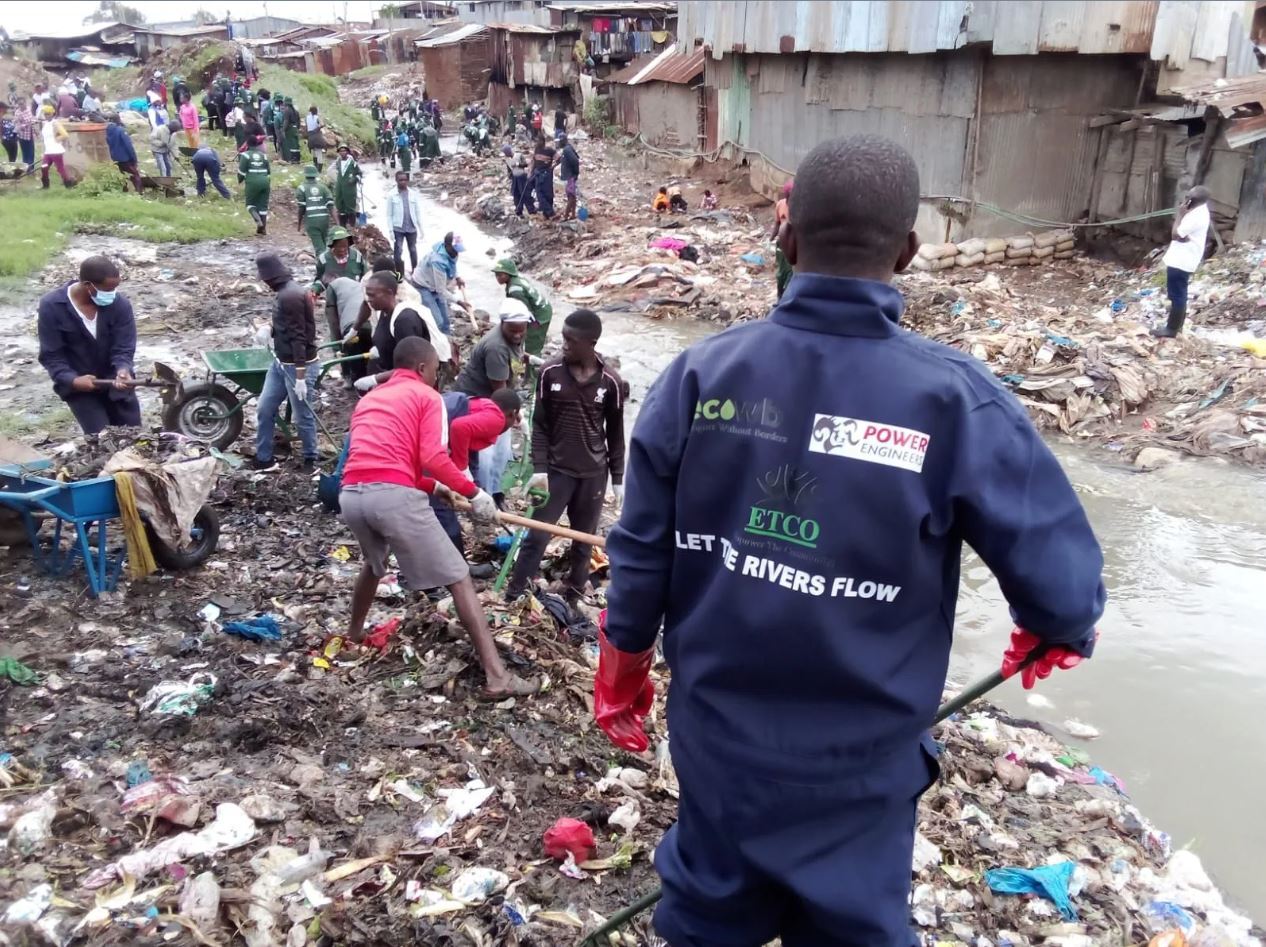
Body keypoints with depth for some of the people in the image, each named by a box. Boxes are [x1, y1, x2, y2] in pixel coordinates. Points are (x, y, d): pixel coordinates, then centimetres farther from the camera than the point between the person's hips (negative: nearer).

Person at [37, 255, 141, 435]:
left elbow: (123, 348, -14)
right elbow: (51, 355, -13)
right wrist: (73, 380, -29)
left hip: (114, 380, 2)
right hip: (79, 385, -2)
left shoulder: (120, 304, -14)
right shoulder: (51, 306, -17)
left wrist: (123, 370, -36)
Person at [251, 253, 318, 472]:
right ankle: (263, 458, 22)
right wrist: (270, 329, -1)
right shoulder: (287, 291, 9)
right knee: (265, 409, 12)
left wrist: (300, 375, -25)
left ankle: (310, 459, 20)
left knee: (302, 414, 4)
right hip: (281, 362, 10)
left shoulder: (290, 296, -22)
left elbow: (298, 337, -24)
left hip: (296, 365, -10)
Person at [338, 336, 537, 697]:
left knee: (374, 563, 37)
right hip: (393, 495, -7)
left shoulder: (369, 399, 29)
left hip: (351, 494, 7)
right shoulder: (426, 395, 10)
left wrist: (434, 488, 31)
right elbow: (432, 458, -5)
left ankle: (353, 636, 53)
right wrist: (473, 492, 3)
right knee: (459, 578, -1)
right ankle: (496, 676, -6)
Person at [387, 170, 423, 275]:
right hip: (398, 229, -2)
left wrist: (421, 228, 4)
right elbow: (389, 215, -4)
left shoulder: (413, 194, 1)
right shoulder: (392, 195, -5)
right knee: (397, 252, 2)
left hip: (412, 228, 2)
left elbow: (418, 212, 6)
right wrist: (391, 230, -9)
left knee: (413, 251, 15)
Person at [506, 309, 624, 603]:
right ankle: (511, 598, 9)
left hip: (594, 473, 1)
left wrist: (618, 478, 6)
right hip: (556, 469, -1)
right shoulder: (550, 372, -6)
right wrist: (539, 468, -9)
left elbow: (615, 433, 4)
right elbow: (540, 424, -2)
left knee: (584, 540, 11)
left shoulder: (610, 381, -5)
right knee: (537, 536, 0)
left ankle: (573, 596, 27)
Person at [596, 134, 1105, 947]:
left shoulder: (701, 375, -13)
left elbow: (643, 554, -5)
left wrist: (624, 668, 12)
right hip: (856, 761, -2)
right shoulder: (955, 399, -19)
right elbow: (1059, 573, -13)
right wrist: (1059, 630, 11)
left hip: (715, 735, 3)